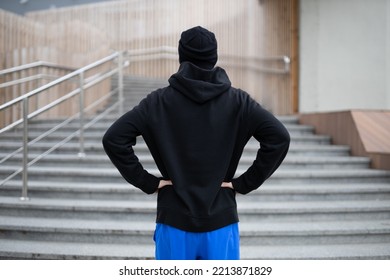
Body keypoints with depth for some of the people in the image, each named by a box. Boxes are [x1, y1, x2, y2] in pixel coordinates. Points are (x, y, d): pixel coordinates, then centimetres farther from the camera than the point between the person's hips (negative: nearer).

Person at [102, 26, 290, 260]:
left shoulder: (159, 102, -3)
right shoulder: (237, 101, -1)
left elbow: (113, 139, -10)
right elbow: (279, 138, -9)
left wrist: (147, 182, -4)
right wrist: (244, 183, -4)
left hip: (174, 224, 0)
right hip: (222, 224, 1)